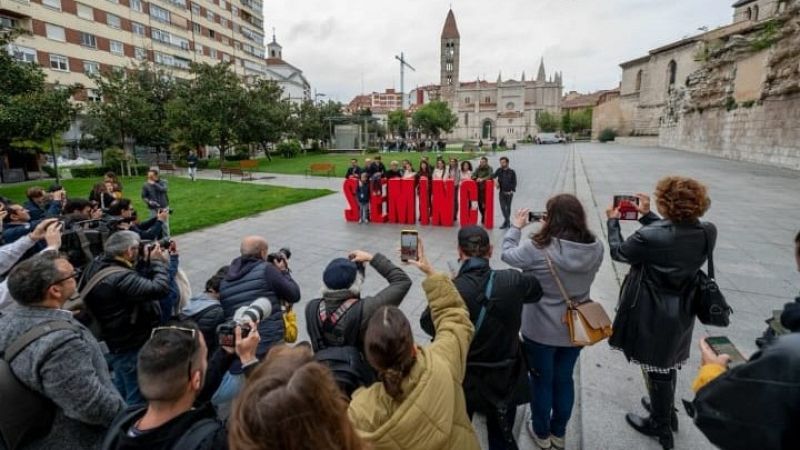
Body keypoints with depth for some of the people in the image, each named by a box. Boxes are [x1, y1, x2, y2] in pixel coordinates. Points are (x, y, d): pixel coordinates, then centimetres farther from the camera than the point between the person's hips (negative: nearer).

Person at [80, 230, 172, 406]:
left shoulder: (97, 265, -2)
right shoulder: (120, 277, -32)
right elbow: (160, 288, -37)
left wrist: (145, 262, -6)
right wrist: (157, 262, -22)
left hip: (120, 341, 10)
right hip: (132, 347, -10)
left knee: (120, 396, 29)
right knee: (137, 400, 8)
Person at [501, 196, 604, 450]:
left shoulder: (537, 248, -27)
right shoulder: (595, 249, -14)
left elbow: (507, 254, -10)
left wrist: (516, 227, 6)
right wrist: (552, 228, 1)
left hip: (540, 329, -4)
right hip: (575, 327, 4)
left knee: (541, 381, 19)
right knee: (564, 379, 24)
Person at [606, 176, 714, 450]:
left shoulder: (649, 237, -30)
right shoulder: (708, 233, -12)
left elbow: (618, 252, -12)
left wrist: (613, 221, 3)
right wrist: (647, 216, 11)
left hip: (652, 315, -6)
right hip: (681, 312, 6)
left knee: (656, 369, 14)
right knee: (668, 364, 27)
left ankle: (661, 426, 36)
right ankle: (666, 411, 50)